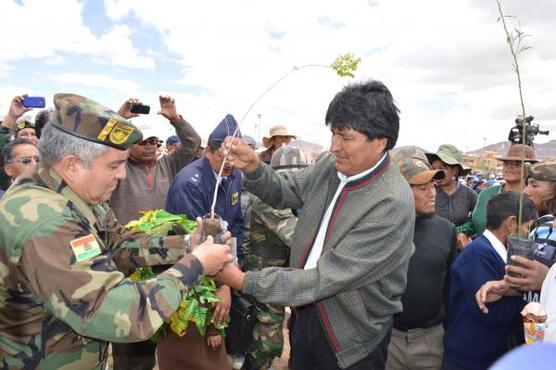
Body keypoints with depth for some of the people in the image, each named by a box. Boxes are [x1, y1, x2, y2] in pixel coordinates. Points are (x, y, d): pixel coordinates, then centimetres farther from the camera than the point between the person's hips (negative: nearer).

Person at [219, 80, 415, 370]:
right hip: (307, 313, 5)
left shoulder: (392, 205, -28)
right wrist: (253, 167, -16)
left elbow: (326, 278, -28)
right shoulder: (333, 165, -8)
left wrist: (245, 280, -26)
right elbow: (284, 192, 5)